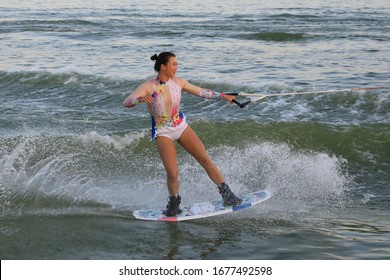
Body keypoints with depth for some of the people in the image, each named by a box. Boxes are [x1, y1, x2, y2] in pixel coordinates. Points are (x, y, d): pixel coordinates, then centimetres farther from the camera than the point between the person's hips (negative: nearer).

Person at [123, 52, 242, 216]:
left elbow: (200, 92, 12)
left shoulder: (178, 82, -1)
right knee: (172, 173, -13)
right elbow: (126, 102, -25)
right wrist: (141, 99, -46)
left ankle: (226, 194, 8)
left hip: (181, 126, 4)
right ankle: (174, 203, 15)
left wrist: (222, 96, 11)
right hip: (163, 132, -4)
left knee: (205, 159, -3)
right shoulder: (148, 87, -15)